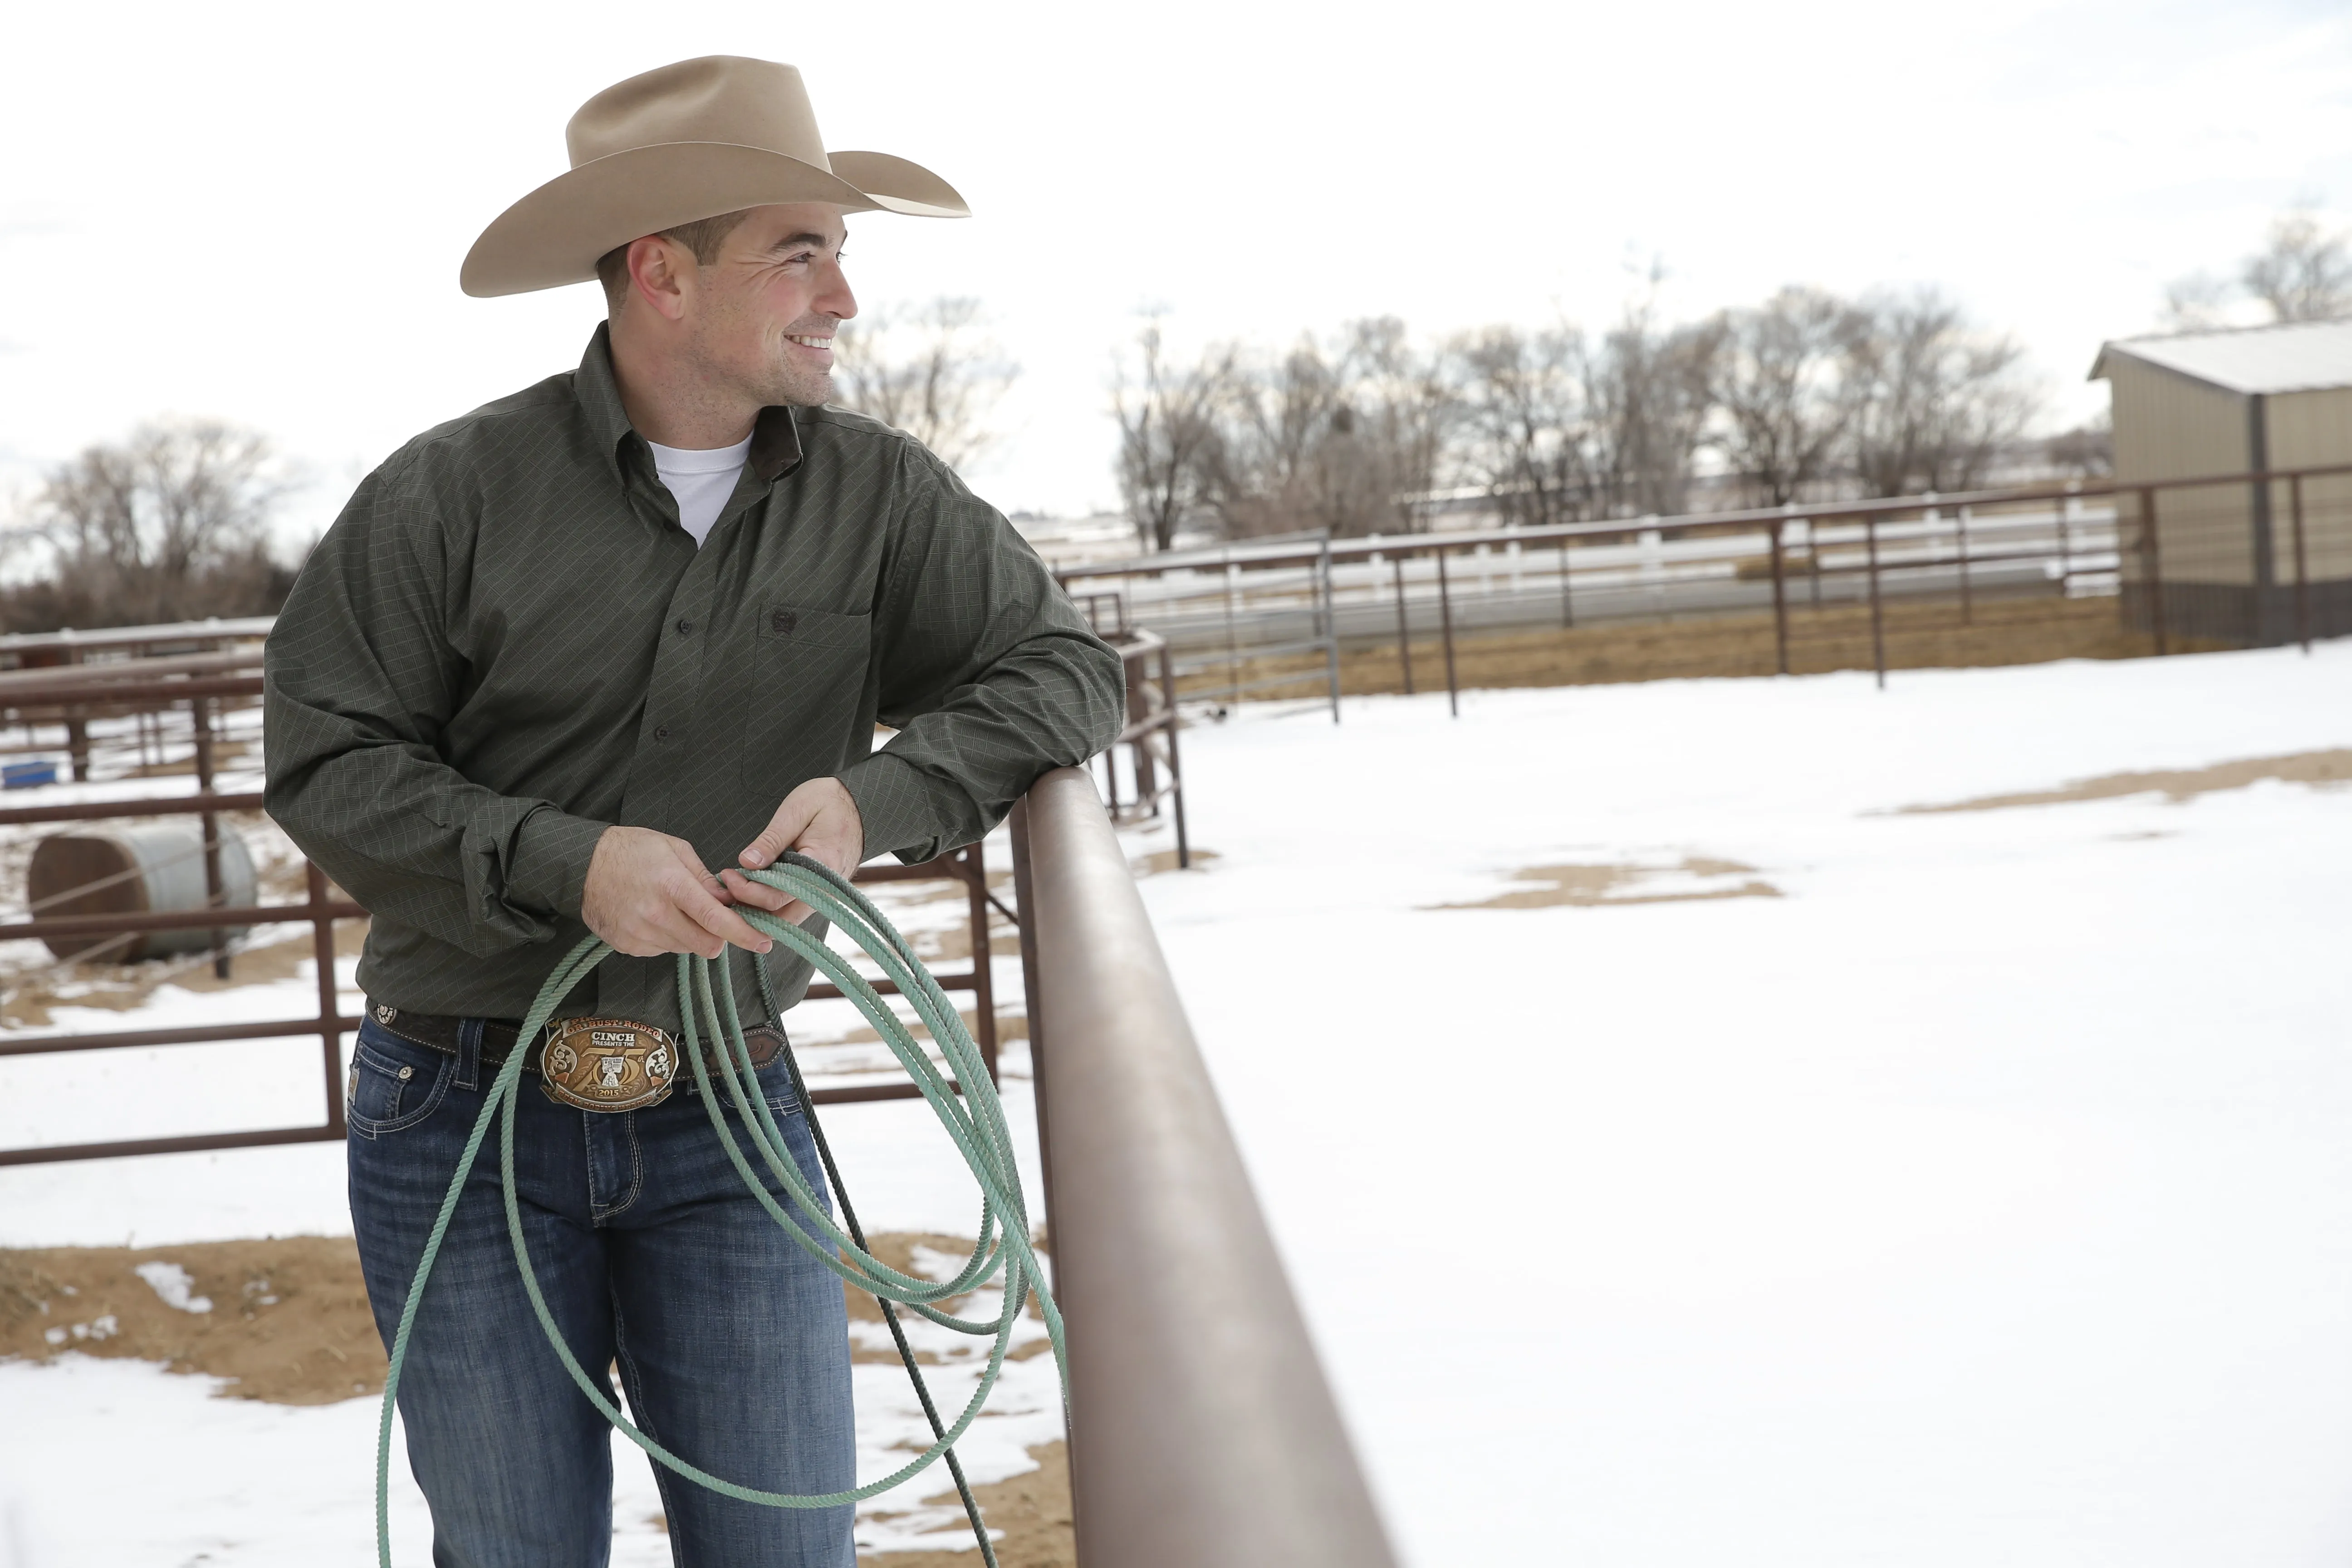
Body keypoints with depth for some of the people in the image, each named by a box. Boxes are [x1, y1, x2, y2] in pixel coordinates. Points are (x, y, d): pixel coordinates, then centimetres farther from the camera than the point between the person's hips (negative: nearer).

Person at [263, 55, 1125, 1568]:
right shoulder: (451, 495, -8)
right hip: (465, 1116, -1)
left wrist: (878, 795, -17)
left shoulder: (879, 493, -2)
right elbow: (324, 761, -7)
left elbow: (1062, 669, 0)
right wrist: (567, 862, -21)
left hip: (725, 1117, 2)